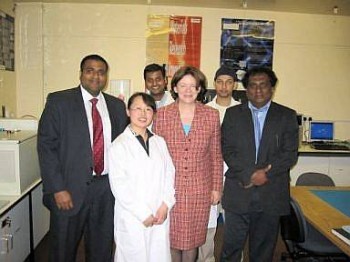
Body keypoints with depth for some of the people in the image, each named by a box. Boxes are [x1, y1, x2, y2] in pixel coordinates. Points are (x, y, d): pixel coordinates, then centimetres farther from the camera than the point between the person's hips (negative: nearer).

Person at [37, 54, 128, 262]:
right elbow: (46, 147, -8)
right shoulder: (59, 101, -4)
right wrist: (58, 189, -13)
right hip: (71, 189, -2)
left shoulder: (117, 105, 7)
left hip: (107, 188, 3)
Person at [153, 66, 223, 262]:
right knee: (172, 238, 11)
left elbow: (216, 155, 5)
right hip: (170, 188, 0)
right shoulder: (162, 115, -3)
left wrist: (216, 187, 5)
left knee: (193, 238, 14)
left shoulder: (212, 115, -1)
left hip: (200, 189, 1)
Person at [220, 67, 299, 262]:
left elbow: (290, 154, -2)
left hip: (272, 194, 0)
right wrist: (250, 174, -15)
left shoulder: (287, 116, 5)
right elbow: (228, 150, -2)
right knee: (231, 246, 7)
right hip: (238, 193, 0)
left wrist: (265, 175, -14)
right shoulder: (233, 114, 6)